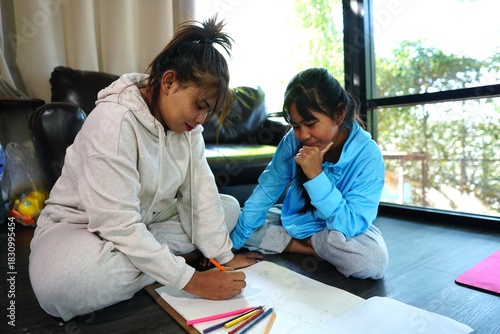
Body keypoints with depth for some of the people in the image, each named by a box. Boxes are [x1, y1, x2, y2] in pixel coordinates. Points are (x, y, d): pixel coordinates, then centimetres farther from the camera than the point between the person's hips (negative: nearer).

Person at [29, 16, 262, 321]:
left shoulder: (186, 123, -8)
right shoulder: (112, 122, -29)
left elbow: (200, 192, -10)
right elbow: (120, 225, -32)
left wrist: (224, 257, -15)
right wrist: (191, 280, -32)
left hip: (148, 221, 6)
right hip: (83, 225, -5)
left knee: (229, 207, -3)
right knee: (60, 281, -39)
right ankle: (177, 254, -17)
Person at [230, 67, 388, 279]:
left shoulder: (367, 155, -26)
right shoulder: (293, 141, -18)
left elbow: (352, 225, -29)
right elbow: (264, 192, -14)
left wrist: (316, 176, -38)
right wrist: (232, 244, -17)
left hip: (340, 230, -2)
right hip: (294, 219, 3)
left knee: (373, 261, -34)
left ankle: (305, 242, -8)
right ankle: (310, 249, -10)